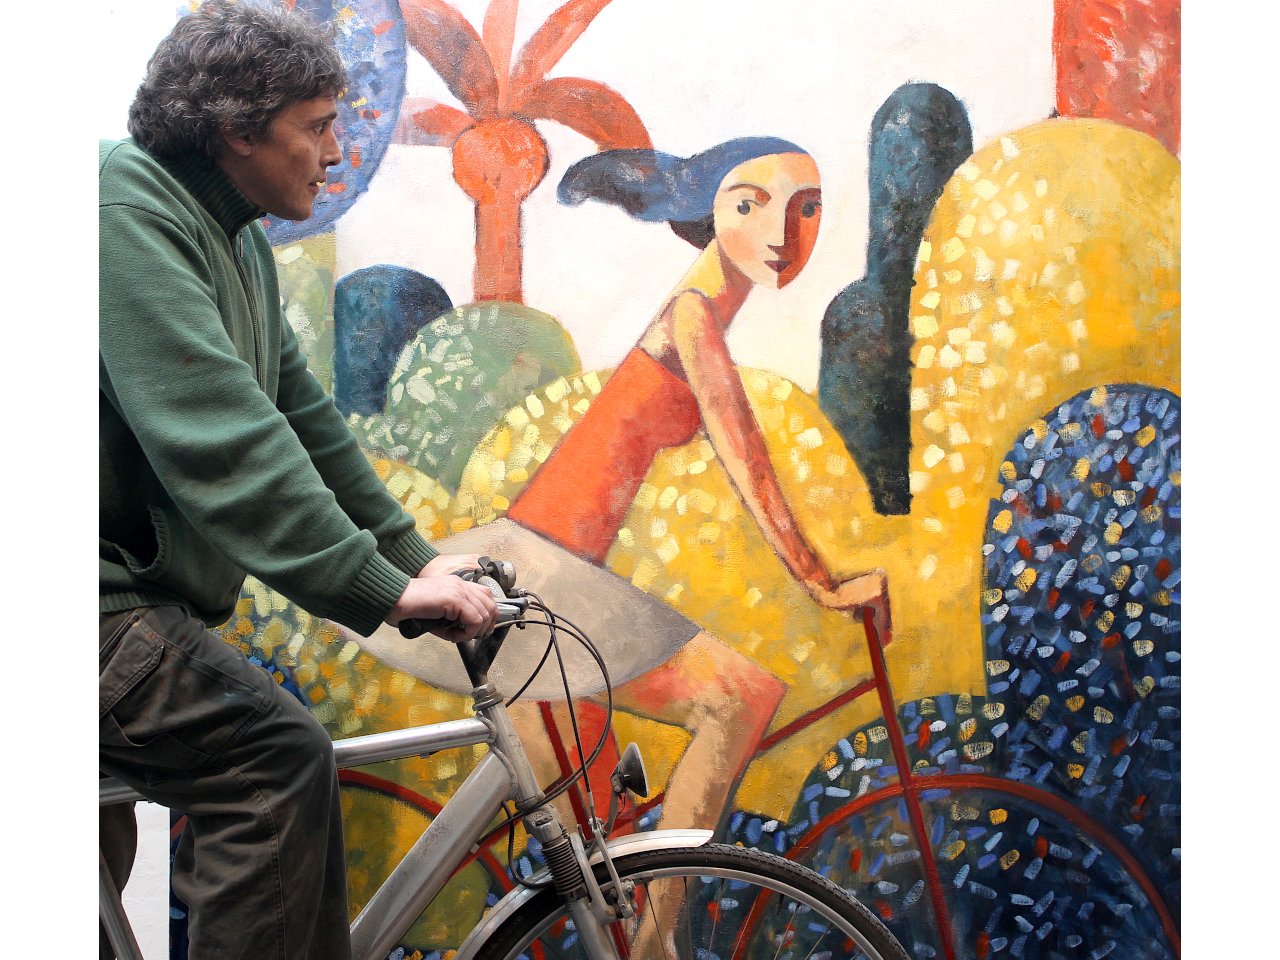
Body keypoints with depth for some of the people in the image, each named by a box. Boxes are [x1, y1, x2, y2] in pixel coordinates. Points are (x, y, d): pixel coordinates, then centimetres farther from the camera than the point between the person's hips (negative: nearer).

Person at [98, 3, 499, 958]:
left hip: (131, 587, 11)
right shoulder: (127, 208, -20)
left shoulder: (237, 239, 12)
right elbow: (220, 439, -29)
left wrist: (413, 556, 10)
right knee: (280, 762, -22)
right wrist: (381, 587, -30)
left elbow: (302, 415, 14)